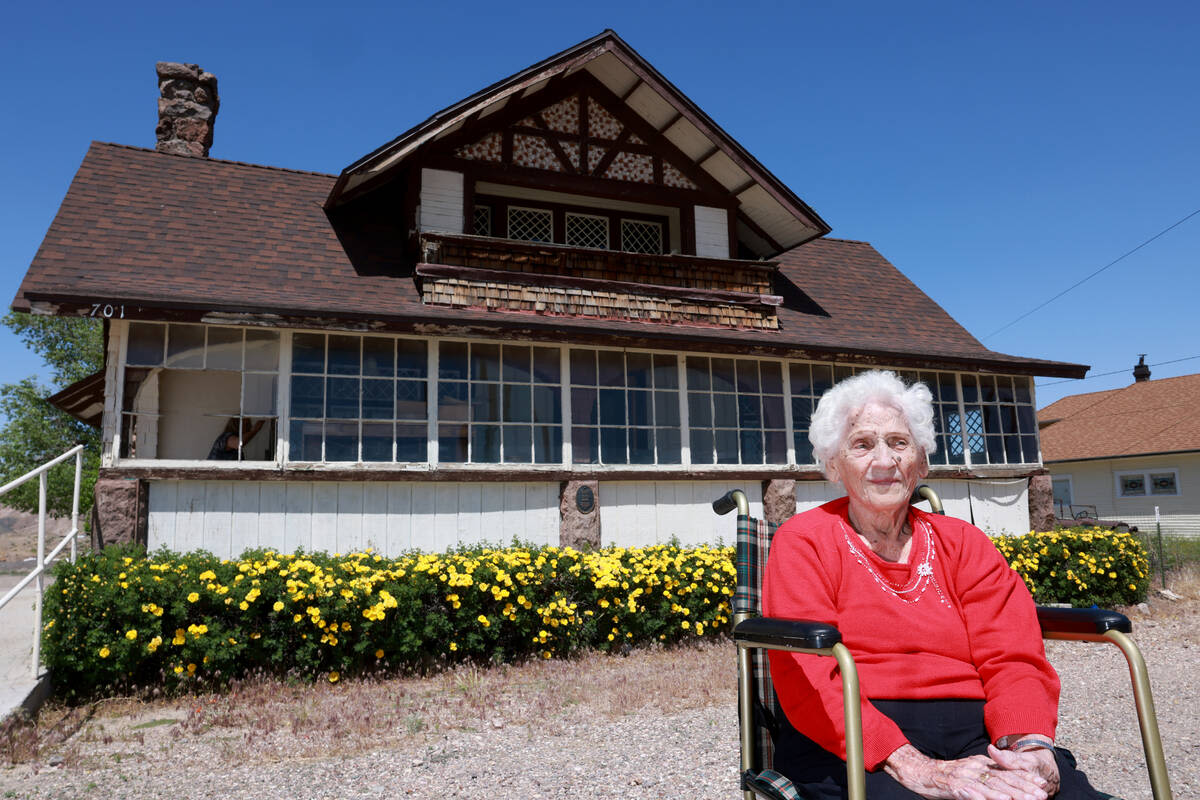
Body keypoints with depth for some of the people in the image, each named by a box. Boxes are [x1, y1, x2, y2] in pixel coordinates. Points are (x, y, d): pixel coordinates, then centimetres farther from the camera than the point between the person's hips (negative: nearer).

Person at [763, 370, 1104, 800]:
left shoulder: (964, 543, 16)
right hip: (849, 747, -3)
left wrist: (1030, 746, -18)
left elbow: (1013, 659, 4)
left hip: (973, 732, 4)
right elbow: (807, 679, -9)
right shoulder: (803, 543, 3)